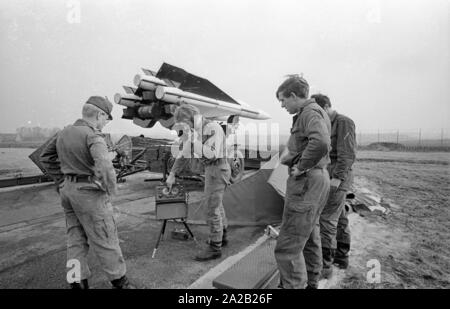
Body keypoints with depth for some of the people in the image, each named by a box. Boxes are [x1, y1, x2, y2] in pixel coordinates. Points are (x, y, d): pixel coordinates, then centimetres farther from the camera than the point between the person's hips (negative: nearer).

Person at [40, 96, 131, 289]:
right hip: (90, 193, -8)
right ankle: (119, 281, 18)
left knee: (76, 239, 17)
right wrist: (110, 190, -16)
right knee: (105, 240, 4)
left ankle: (78, 282, 27)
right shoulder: (93, 136, -19)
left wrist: (62, 181, 17)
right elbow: (104, 166, -33)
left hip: (68, 191, 8)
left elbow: (46, 157, 19)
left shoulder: (64, 132, 8)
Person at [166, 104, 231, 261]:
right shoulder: (195, 131, 8)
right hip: (211, 170, 9)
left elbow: (211, 155, -28)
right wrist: (172, 174, 11)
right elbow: (185, 154, 13)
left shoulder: (213, 128, -20)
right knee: (216, 204, 19)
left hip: (217, 169, -9)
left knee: (211, 208, -5)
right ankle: (222, 236, 35)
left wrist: (192, 139, -26)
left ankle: (215, 247, 7)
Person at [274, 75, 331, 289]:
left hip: (306, 183, -11)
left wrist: (301, 167, -22)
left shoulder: (310, 112, -14)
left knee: (288, 245, -7)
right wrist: (290, 157, 17)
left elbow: (320, 143, -34)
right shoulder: (315, 112, 17)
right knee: (310, 237, 22)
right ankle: (311, 283, 39)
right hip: (317, 179, 11)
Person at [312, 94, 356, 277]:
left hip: (337, 178, -9)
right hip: (331, 176, 9)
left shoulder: (343, 122, -11)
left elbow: (348, 154, -19)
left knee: (327, 220, -9)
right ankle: (341, 257, 28)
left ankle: (325, 266, -2)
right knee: (340, 218, 16)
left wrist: (338, 178, -23)